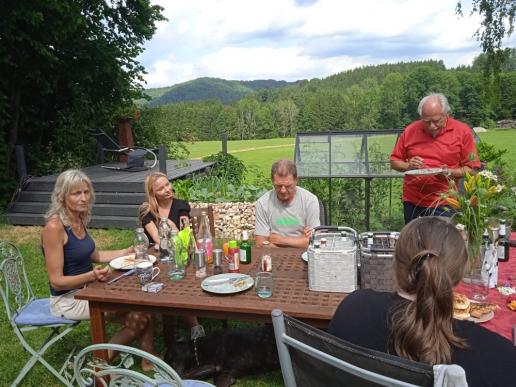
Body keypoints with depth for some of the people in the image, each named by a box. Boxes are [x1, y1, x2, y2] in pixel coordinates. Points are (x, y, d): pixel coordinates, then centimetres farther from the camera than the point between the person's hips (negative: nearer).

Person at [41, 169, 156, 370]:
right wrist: (92, 276, -36)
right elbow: (56, 282, -21)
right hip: (67, 299, -7)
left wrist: (128, 251, 8)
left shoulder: (79, 219, 2)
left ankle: (150, 362, 7)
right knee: (138, 315, -14)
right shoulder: (54, 227, -23)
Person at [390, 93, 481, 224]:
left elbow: (472, 169, 0)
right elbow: (394, 162, 9)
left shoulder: (462, 131, -2)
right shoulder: (410, 131, 3)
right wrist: (408, 166, -10)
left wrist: (451, 172, -17)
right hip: (412, 203, 2)